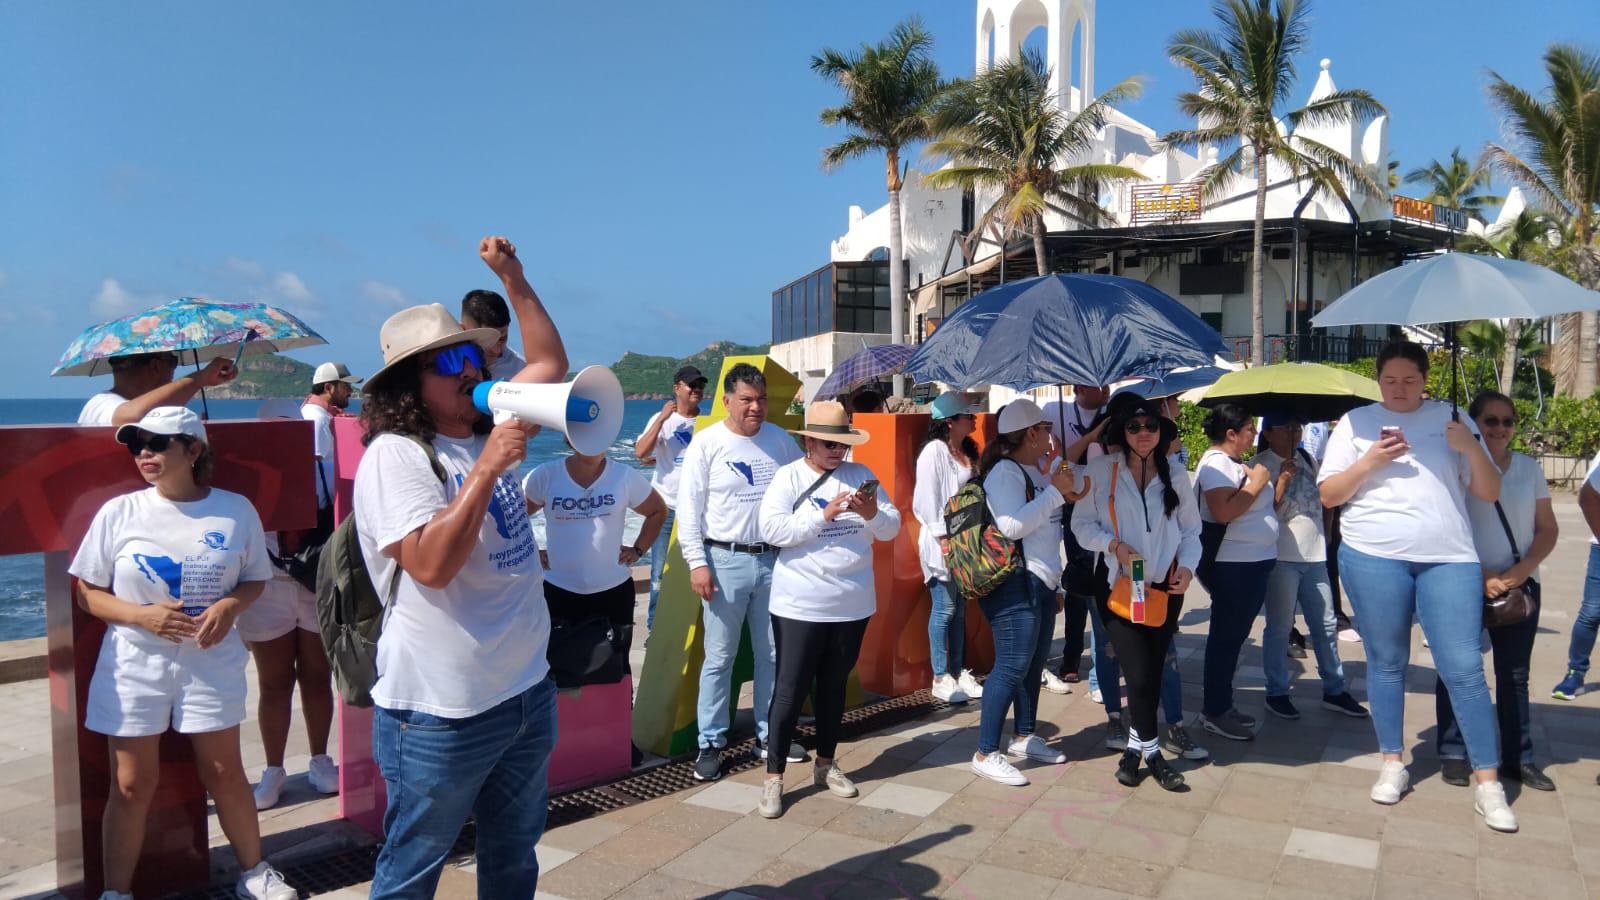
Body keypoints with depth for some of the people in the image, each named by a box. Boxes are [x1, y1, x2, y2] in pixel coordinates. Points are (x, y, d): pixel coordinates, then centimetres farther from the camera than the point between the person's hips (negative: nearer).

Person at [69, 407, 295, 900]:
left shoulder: (236, 510, -4)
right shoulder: (120, 512, -5)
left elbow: (255, 580, 6)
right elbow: (87, 592, 0)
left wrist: (230, 606, -15)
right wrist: (141, 615, -17)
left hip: (212, 662, 1)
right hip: (134, 666, 0)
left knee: (224, 772, 12)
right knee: (132, 786, 7)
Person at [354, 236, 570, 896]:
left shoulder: (487, 431, 8)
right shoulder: (394, 455, -15)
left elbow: (551, 362, 18)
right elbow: (431, 565, -27)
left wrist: (512, 277, 12)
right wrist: (486, 468, -27)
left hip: (527, 690, 7)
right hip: (442, 713, -7)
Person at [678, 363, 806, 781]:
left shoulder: (781, 440, 6)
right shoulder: (707, 443, -5)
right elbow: (689, 508, -5)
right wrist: (697, 563, -10)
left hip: (774, 559, 4)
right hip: (725, 561, -4)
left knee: (773, 654, 12)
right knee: (719, 657, 3)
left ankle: (769, 736, 27)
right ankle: (711, 743, 15)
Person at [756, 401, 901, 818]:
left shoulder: (859, 474, 6)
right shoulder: (788, 477, -6)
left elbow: (892, 529, 4)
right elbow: (771, 529, -18)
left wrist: (872, 514, -18)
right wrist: (824, 516, -21)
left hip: (853, 604, 5)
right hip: (800, 606, -4)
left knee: (835, 686, 16)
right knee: (790, 690, -1)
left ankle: (825, 764, 32)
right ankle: (774, 776, 10)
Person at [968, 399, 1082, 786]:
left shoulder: (1033, 472, 13)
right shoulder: (1004, 472, -13)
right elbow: (1012, 526, -25)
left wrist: (1066, 494, 12)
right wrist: (1055, 492, -21)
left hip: (1041, 582, 10)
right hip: (1015, 584, -10)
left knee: (1035, 663, 15)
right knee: (1012, 667, -9)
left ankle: (1023, 736, 30)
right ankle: (986, 754, -3)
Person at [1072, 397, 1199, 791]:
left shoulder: (1174, 474, 8)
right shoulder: (1101, 470, -3)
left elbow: (1191, 528, 11)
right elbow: (1082, 524, -1)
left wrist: (1188, 565, -5)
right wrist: (1114, 544, -17)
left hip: (1165, 586, 3)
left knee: (1153, 672, 6)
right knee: (1139, 674, -10)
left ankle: (1135, 747, 25)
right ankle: (1152, 751, 12)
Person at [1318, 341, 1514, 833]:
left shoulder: (1450, 419, 9)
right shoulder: (1356, 422, 7)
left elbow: (1489, 492, 9)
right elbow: (1328, 495, 4)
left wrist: (1471, 448, -9)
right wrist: (1369, 462, -11)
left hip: (1449, 557, 0)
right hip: (1374, 556, 0)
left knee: (1464, 668, -3)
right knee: (1386, 663, 9)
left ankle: (1488, 783, 7)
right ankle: (1392, 764, 22)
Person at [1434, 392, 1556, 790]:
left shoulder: (1528, 468, 7)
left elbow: (1548, 529, 6)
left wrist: (1521, 570, -10)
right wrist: (1481, 576, -15)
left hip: (1520, 587, 4)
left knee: (1515, 674, 9)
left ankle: (1518, 758, 18)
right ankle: (1453, 754, 12)